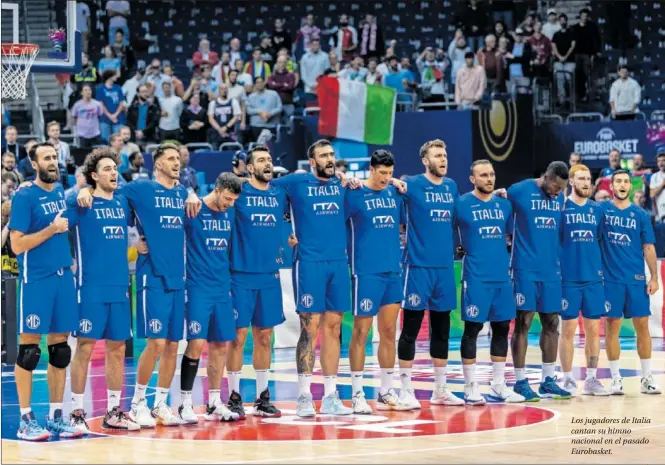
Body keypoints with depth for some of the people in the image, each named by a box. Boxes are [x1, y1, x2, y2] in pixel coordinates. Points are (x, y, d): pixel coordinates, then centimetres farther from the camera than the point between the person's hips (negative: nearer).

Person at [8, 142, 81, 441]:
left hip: (63, 277, 7)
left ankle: (55, 417, 15)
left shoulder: (61, 192, 12)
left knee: (60, 349, 8)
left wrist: (70, 259, 10)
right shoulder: (24, 196, -8)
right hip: (35, 280, -7)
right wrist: (52, 229, -17)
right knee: (29, 349, -3)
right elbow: (17, 245, -13)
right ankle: (26, 421, 2)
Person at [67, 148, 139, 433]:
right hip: (91, 288, -6)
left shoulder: (123, 203, 12)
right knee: (85, 348, -4)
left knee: (117, 349, 8)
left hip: (120, 287, 6)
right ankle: (77, 413, 2)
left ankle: (113, 413, 16)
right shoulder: (81, 202, -4)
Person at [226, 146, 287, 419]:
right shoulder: (239, 192, -4)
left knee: (264, 337, 8)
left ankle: (262, 398, 15)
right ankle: (234, 397, 6)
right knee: (238, 336, -2)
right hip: (241, 274, -4)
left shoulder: (280, 194, 8)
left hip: (269, 276, 4)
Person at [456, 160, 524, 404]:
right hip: (476, 278, -5)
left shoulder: (504, 204, 10)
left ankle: (498, 386, 17)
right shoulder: (461, 204, -5)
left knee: (502, 328, 8)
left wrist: (510, 262, 16)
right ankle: (470, 387, 5)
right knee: (472, 329, -2)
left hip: (502, 276, 5)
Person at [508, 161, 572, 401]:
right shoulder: (519, 191, -8)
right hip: (526, 270, -6)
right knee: (523, 324, -2)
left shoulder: (559, 197, 10)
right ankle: (520, 382, 3)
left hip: (551, 270, 6)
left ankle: (548, 381, 15)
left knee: (551, 324, 7)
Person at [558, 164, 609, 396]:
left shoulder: (597, 209, 9)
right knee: (568, 329, -1)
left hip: (593, 278, 4)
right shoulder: (561, 207, -2)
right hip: (569, 279, -4)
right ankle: (568, 380, 6)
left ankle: (591, 380, 13)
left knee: (593, 329, 5)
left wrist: (601, 267, 9)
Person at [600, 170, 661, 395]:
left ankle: (647, 378, 10)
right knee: (612, 327, 1)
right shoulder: (601, 210, 1)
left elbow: (648, 248, 6)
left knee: (642, 326, 2)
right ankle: (616, 378, 8)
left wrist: (654, 278, 0)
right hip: (610, 279, -1)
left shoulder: (640, 215, 5)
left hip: (636, 279, 1)